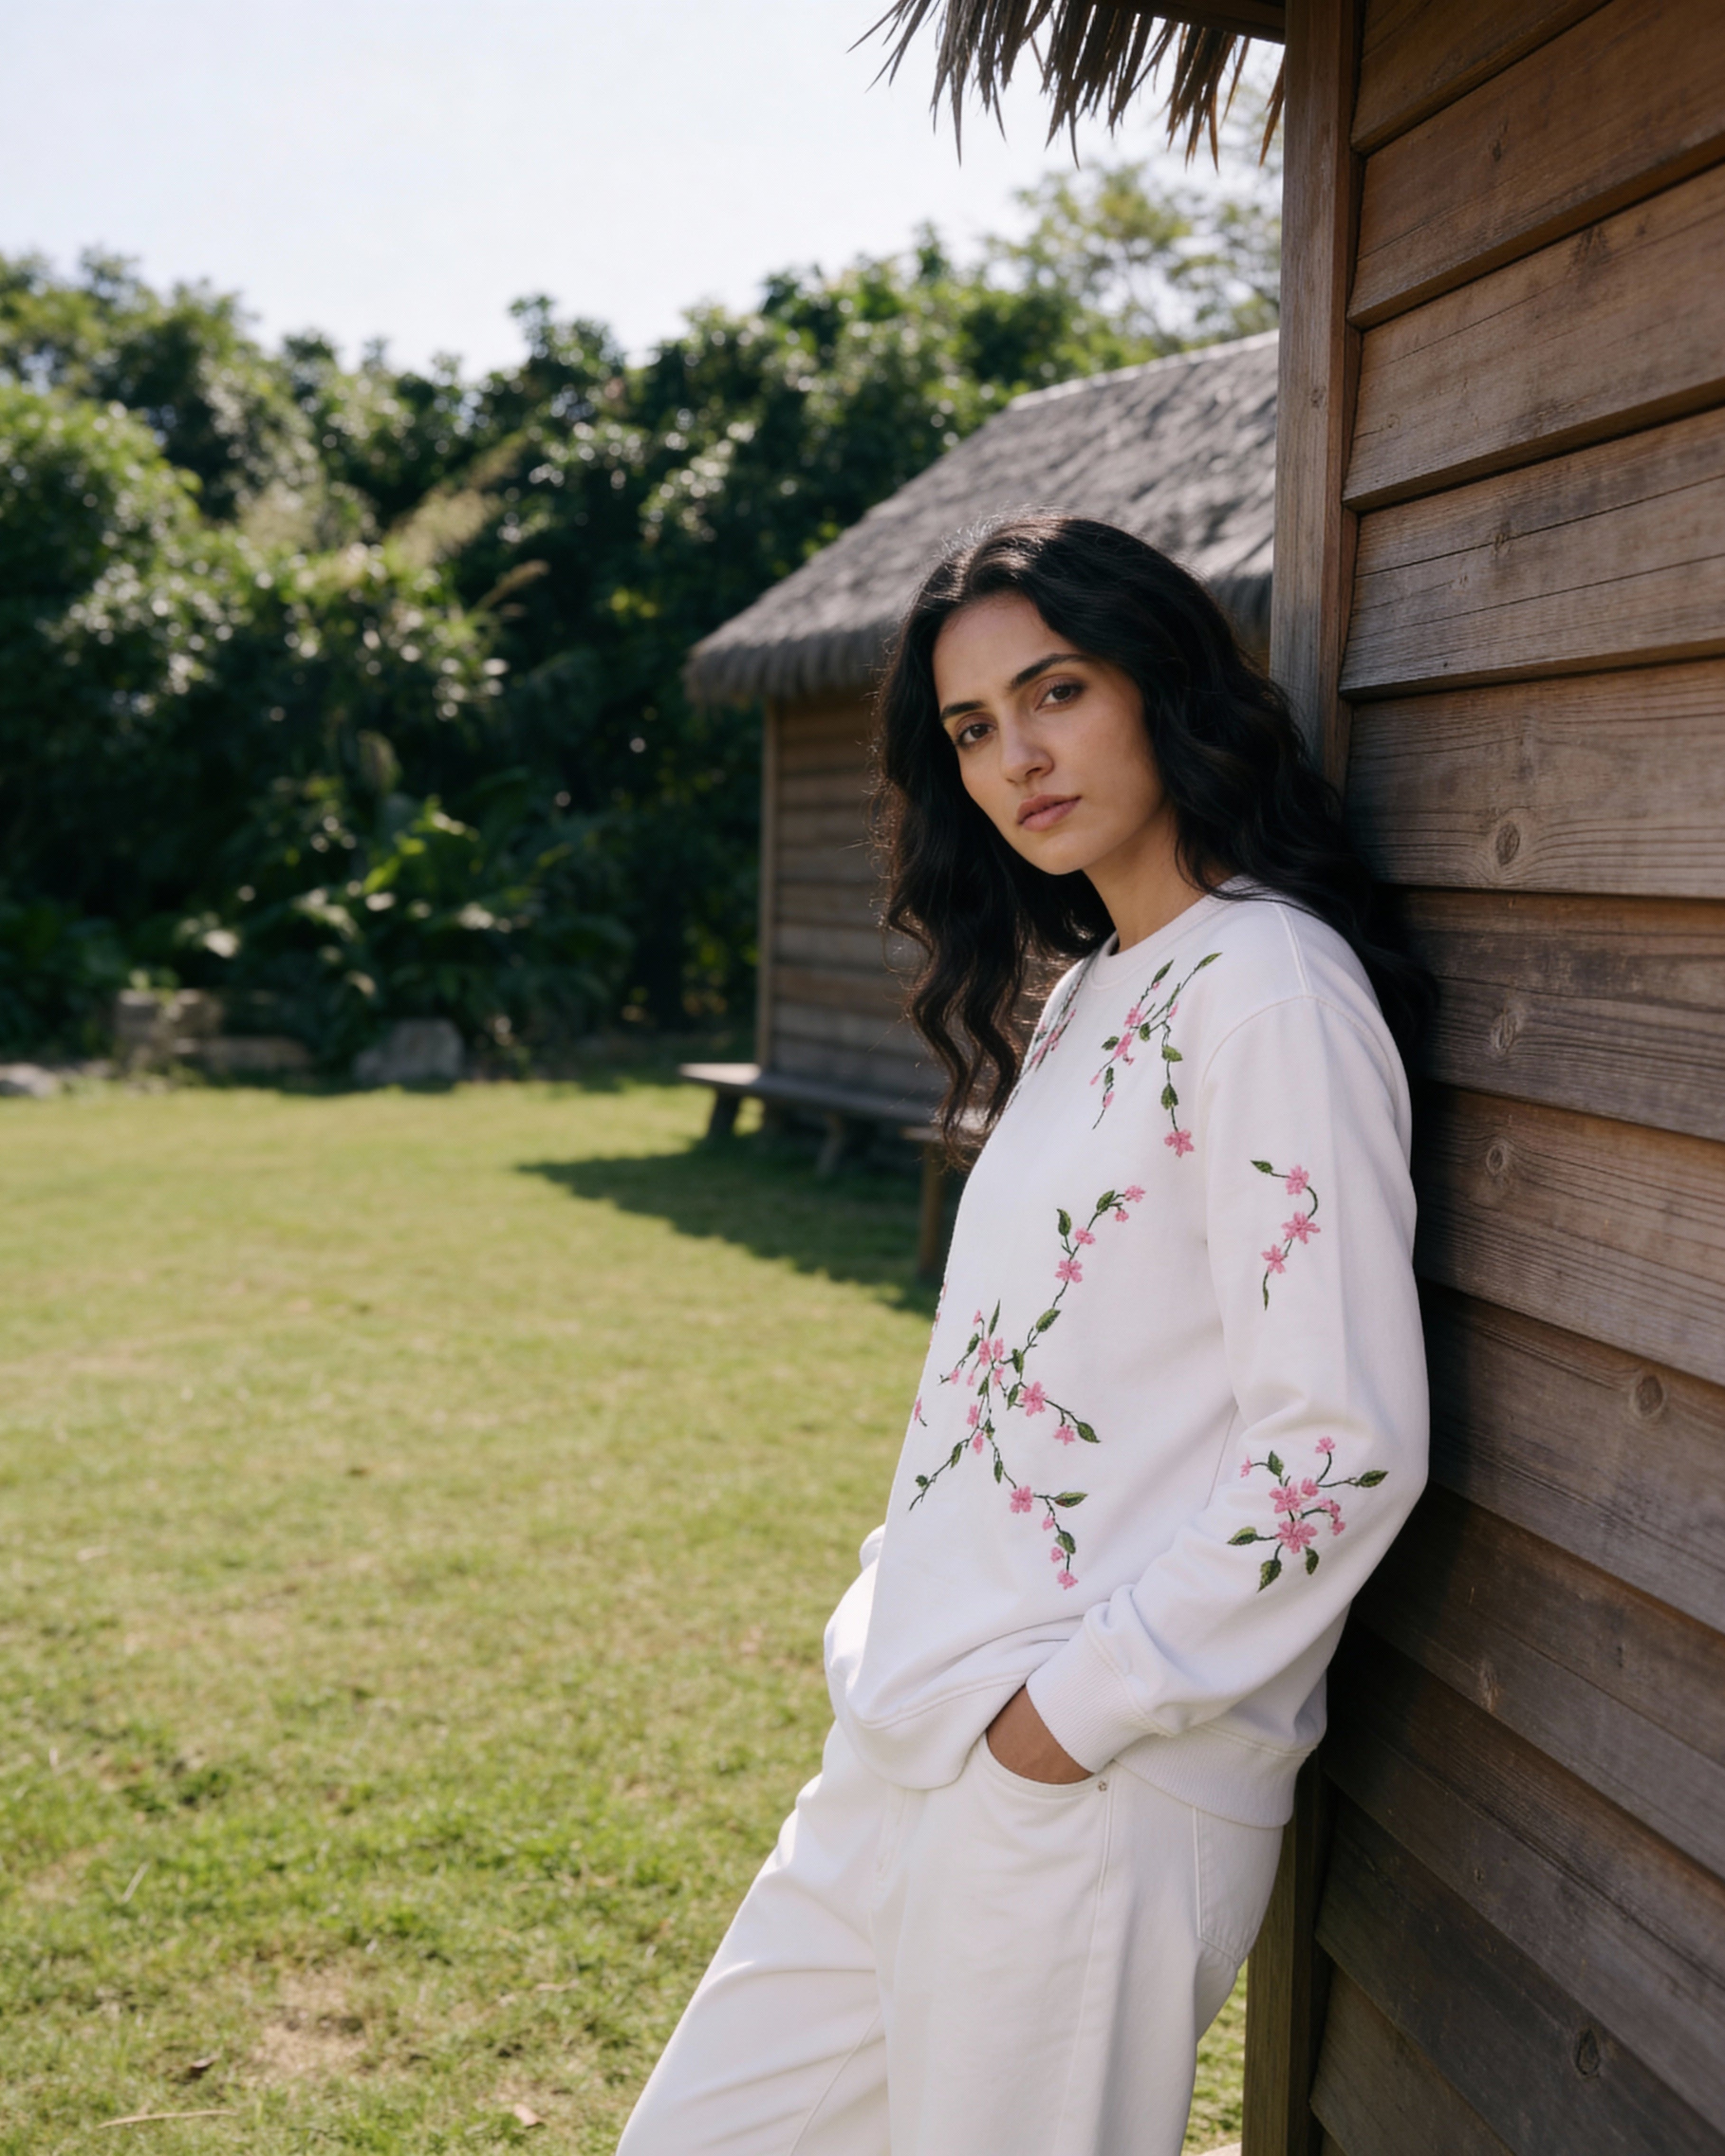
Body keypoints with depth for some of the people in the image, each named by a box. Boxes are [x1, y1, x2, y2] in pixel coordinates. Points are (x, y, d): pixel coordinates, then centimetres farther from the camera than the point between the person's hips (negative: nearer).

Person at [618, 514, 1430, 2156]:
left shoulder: (1269, 989, -14)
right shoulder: (1092, 991, 14)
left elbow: (1349, 1442, -20)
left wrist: (1075, 1709, -16)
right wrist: (904, 1627, 10)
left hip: (1089, 1793, -9)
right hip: (914, 1761, 9)